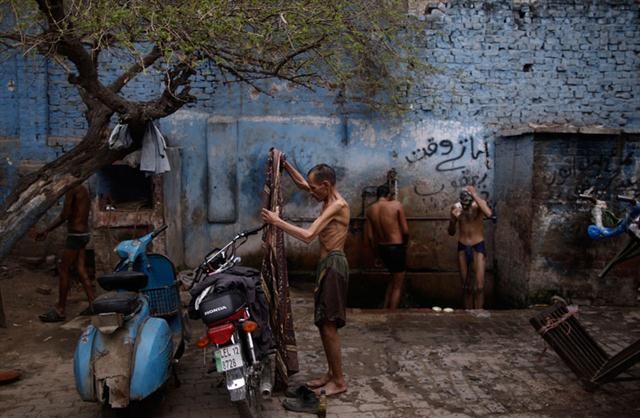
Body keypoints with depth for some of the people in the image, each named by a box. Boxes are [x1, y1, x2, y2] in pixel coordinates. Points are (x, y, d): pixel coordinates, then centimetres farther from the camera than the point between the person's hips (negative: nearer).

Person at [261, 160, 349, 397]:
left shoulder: (337, 205, -16)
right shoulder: (330, 202, 13)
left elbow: (308, 236, -25)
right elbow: (301, 183, 26)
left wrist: (277, 221, -19)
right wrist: (284, 164, 16)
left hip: (333, 266, -10)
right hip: (326, 265, 10)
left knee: (329, 325, -5)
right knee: (323, 323, 13)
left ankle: (339, 381, 5)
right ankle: (331, 373, 24)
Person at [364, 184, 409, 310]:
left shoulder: (370, 210, 1)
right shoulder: (396, 205, -11)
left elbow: (369, 236, 2)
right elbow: (405, 230, -13)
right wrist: (405, 243, 6)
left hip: (382, 248, 6)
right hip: (396, 247, -6)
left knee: (394, 279, 26)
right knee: (397, 285, 7)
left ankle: (385, 309, 24)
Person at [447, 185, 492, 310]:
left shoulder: (479, 204, -11)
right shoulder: (456, 207, -4)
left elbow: (488, 214, -37)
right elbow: (451, 233, 2)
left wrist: (475, 195, -33)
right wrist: (453, 219, -18)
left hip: (478, 247, -3)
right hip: (462, 247, 3)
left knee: (479, 287, -10)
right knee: (466, 287, 9)